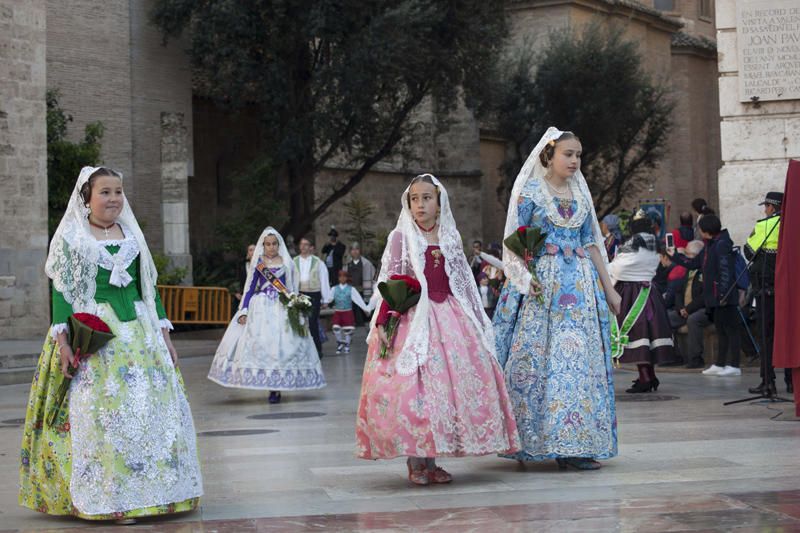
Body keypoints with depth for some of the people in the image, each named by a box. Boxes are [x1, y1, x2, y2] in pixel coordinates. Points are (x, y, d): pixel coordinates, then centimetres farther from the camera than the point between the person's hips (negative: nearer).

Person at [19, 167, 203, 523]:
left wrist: (164, 335, 10)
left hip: (140, 332, 5)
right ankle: (110, 498, -1)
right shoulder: (70, 237, 1)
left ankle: (149, 491, 13)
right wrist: (62, 340, -13)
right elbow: (61, 291, -4)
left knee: (152, 407, 2)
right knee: (104, 412, -6)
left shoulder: (132, 234, 14)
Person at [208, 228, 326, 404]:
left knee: (282, 345, -6)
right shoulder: (258, 262, 6)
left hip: (282, 308, 0)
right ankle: (272, 387, -1)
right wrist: (243, 311, -2)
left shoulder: (287, 262, 7)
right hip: (261, 308, 0)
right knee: (261, 343, -8)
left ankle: (276, 388, -2)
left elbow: (294, 288, 10)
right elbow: (250, 287, 6)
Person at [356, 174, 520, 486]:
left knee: (449, 382, 0)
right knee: (411, 385, -8)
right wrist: (382, 323, -14)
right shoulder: (401, 237, 1)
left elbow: (463, 284, 16)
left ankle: (431, 460, 9)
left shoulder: (450, 238, 12)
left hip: (449, 319, 4)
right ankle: (414, 462, 1)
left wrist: (477, 324, 15)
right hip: (412, 318, -4)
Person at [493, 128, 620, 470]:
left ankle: (573, 443, 1)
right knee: (539, 358, -7)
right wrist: (525, 278, -18)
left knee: (580, 358, -1)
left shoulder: (580, 194, 15)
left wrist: (608, 287, 13)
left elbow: (592, 244, 17)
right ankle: (535, 439, 0)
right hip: (541, 287, -5)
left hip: (580, 285, 5)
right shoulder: (530, 192, 1)